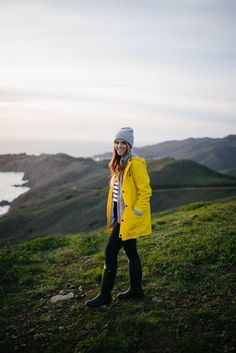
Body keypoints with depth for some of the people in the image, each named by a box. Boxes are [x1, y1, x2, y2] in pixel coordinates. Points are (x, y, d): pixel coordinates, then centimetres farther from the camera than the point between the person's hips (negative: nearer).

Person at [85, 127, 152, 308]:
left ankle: (105, 295, 5)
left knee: (111, 252, -6)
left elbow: (145, 191, -18)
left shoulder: (135, 163, -15)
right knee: (131, 252, 17)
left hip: (128, 217, -9)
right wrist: (113, 216, 16)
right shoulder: (120, 163, 13)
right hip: (121, 215, 9)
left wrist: (135, 213, -19)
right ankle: (136, 289, 30)